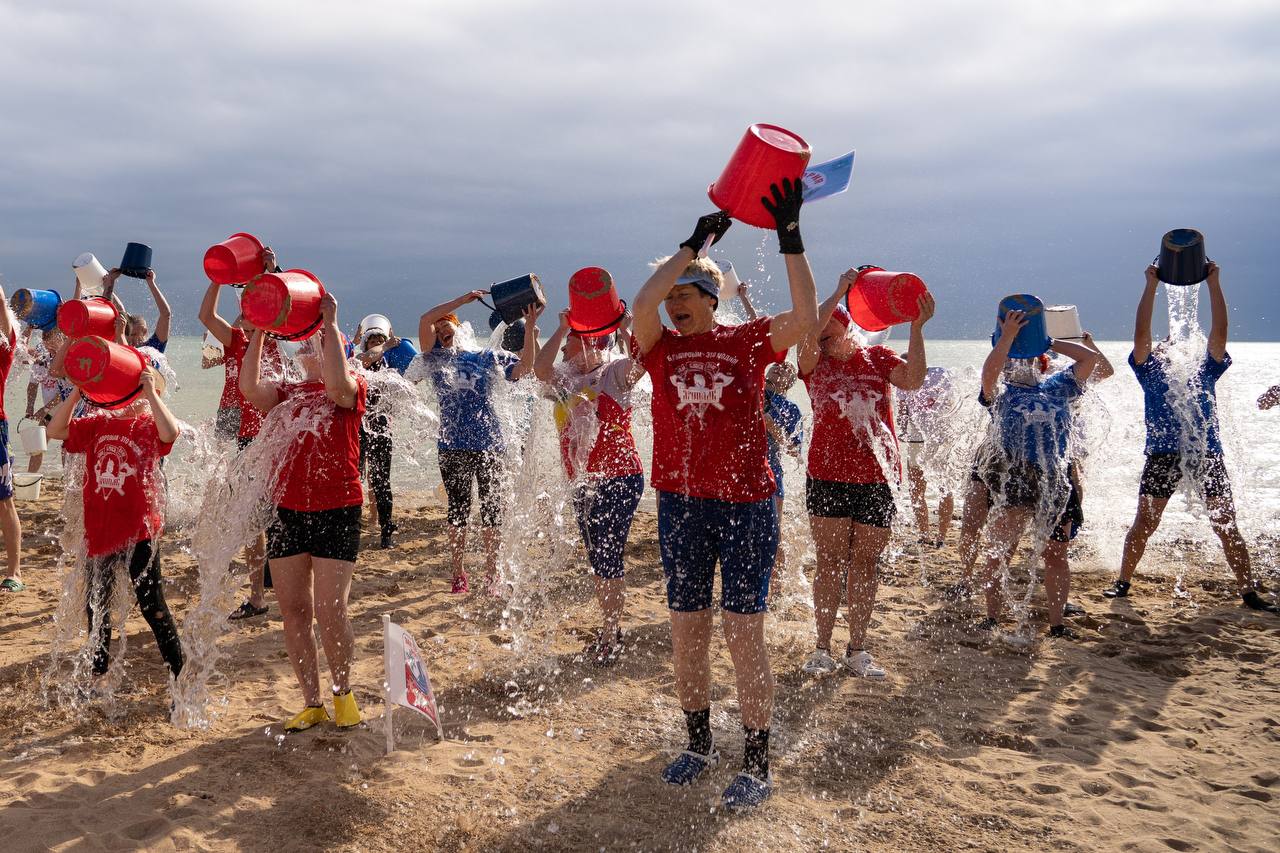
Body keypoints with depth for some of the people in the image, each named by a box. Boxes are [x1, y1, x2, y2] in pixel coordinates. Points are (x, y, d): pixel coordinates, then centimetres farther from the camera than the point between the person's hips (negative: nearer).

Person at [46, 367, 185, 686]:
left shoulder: (150, 425, -6)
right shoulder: (98, 424, 10)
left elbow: (170, 433, -28)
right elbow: (56, 430, 2)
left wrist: (150, 392, -25)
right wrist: (76, 393, -7)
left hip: (138, 531, -6)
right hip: (98, 531, 6)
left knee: (152, 605, -4)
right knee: (96, 605, 19)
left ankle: (180, 676, 5)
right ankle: (99, 672, 36)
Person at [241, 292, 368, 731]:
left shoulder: (352, 388, 2)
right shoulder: (286, 392, 14)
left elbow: (337, 385, -23)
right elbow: (249, 388, -7)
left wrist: (329, 323, -18)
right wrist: (259, 331, -7)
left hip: (336, 511, -5)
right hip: (287, 510, 5)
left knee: (329, 612, -5)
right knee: (294, 612, 7)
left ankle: (343, 692, 19)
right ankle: (312, 704, 19)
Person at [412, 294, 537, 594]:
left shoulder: (487, 357, 9)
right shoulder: (436, 358, 8)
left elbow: (526, 366, -1)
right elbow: (424, 321, -6)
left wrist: (529, 327, -9)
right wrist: (463, 299, -7)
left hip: (490, 445, 0)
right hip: (453, 448, 0)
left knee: (492, 511, 3)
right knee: (458, 511, 6)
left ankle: (491, 575, 14)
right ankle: (458, 574, 16)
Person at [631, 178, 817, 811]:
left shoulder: (750, 341, 1)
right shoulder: (662, 347, 6)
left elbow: (806, 319, -16)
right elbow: (641, 302, -14)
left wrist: (790, 238, -16)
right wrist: (695, 241, -10)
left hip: (746, 504, -3)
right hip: (680, 503, 3)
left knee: (744, 632, -2)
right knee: (687, 629, 11)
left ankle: (757, 765, 11)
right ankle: (698, 744, 29)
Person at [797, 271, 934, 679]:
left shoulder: (878, 357, 7)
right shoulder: (815, 363, 4)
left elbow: (913, 379, -11)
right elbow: (807, 332, -16)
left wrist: (917, 328, -17)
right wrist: (840, 290, -13)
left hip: (878, 479, 1)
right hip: (828, 477, -1)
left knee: (865, 563, 6)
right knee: (830, 561, 2)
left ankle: (857, 650, 15)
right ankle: (822, 649, 9)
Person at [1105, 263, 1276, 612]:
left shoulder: (1205, 370, 20)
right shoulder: (1150, 372, 15)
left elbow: (1219, 332, 11)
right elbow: (1141, 334, 5)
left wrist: (1213, 283, 9)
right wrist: (1151, 285, 5)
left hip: (1207, 453, 1)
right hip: (1163, 453, -1)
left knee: (1227, 525, -1)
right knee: (1144, 523, -1)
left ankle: (1249, 592, 5)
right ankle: (1123, 581, 11)